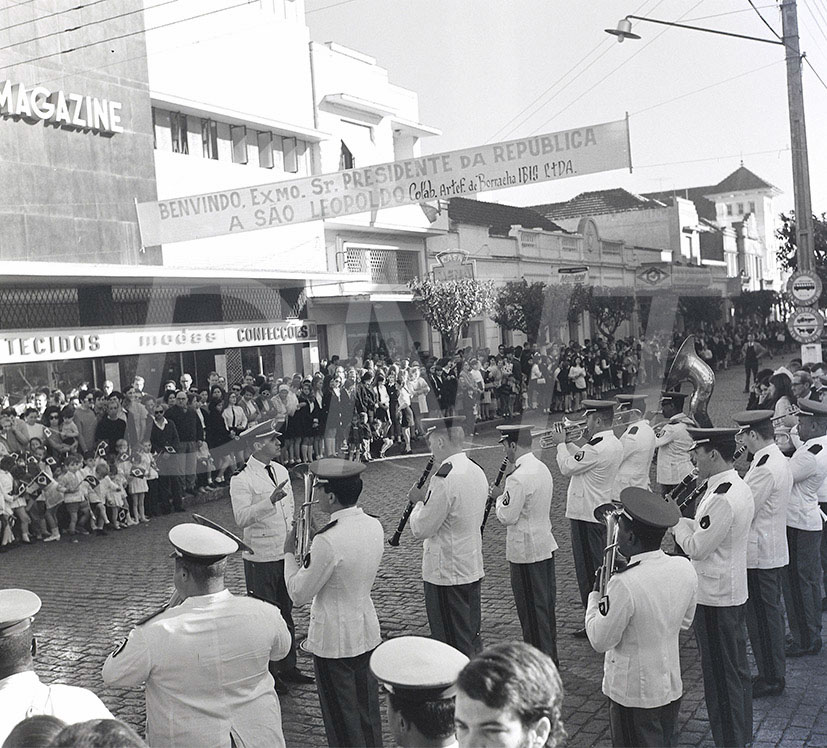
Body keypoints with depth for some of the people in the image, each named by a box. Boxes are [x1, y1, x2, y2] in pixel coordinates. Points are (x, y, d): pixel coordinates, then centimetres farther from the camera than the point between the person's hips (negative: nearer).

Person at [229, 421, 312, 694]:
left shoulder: (281, 471, 8)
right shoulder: (241, 480, -15)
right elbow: (241, 518, -27)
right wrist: (270, 500, -38)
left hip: (286, 554, 7)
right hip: (261, 558, -7)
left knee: (286, 611, 17)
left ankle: (288, 667, 31)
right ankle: (268, 674, 16)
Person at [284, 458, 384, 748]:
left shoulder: (328, 541, -28)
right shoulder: (374, 526, -4)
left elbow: (299, 595, -16)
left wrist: (289, 553, -4)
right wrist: (309, 552, 8)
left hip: (334, 641, -7)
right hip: (367, 632, 7)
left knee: (342, 718, 9)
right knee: (368, 711, 22)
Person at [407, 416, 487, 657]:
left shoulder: (444, 477, -23)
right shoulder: (477, 471, 7)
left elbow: (421, 529, -19)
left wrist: (418, 501, -3)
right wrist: (428, 497, 8)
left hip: (446, 575, -9)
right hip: (473, 570, 9)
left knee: (453, 648, 2)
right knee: (471, 638, 19)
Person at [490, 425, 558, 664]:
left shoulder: (518, 479, -24)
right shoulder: (543, 469, 6)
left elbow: (507, 517, -21)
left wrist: (500, 496, -4)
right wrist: (507, 494, 8)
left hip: (525, 552, -9)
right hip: (546, 545, 9)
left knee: (532, 607, 3)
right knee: (546, 603, 18)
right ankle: (550, 656, 30)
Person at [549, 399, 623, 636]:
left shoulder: (596, 448, -23)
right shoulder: (615, 444, 8)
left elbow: (567, 468, -15)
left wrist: (561, 444, -1)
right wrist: (568, 442, 12)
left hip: (586, 515, -9)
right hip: (604, 512, 9)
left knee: (589, 570, 0)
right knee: (602, 566, 17)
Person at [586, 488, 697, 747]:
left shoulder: (624, 584, -30)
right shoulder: (684, 568, -8)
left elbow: (600, 641, -19)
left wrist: (596, 594, -7)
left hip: (634, 694, -6)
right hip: (671, 686, 6)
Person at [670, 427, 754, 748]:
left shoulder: (723, 499, -27)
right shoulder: (738, 487, 6)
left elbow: (697, 548, -20)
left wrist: (676, 522, -6)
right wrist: (685, 523, 2)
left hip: (715, 599, -10)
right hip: (733, 592, 10)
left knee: (720, 675, 5)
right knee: (736, 669, 21)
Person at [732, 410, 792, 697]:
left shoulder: (765, 468, -23)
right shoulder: (779, 459, 10)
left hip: (760, 555, -10)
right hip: (773, 551, 10)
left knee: (762, 616, 1)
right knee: (770, 612, 18)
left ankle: (770, 679, 12)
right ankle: (774, 672, 29)